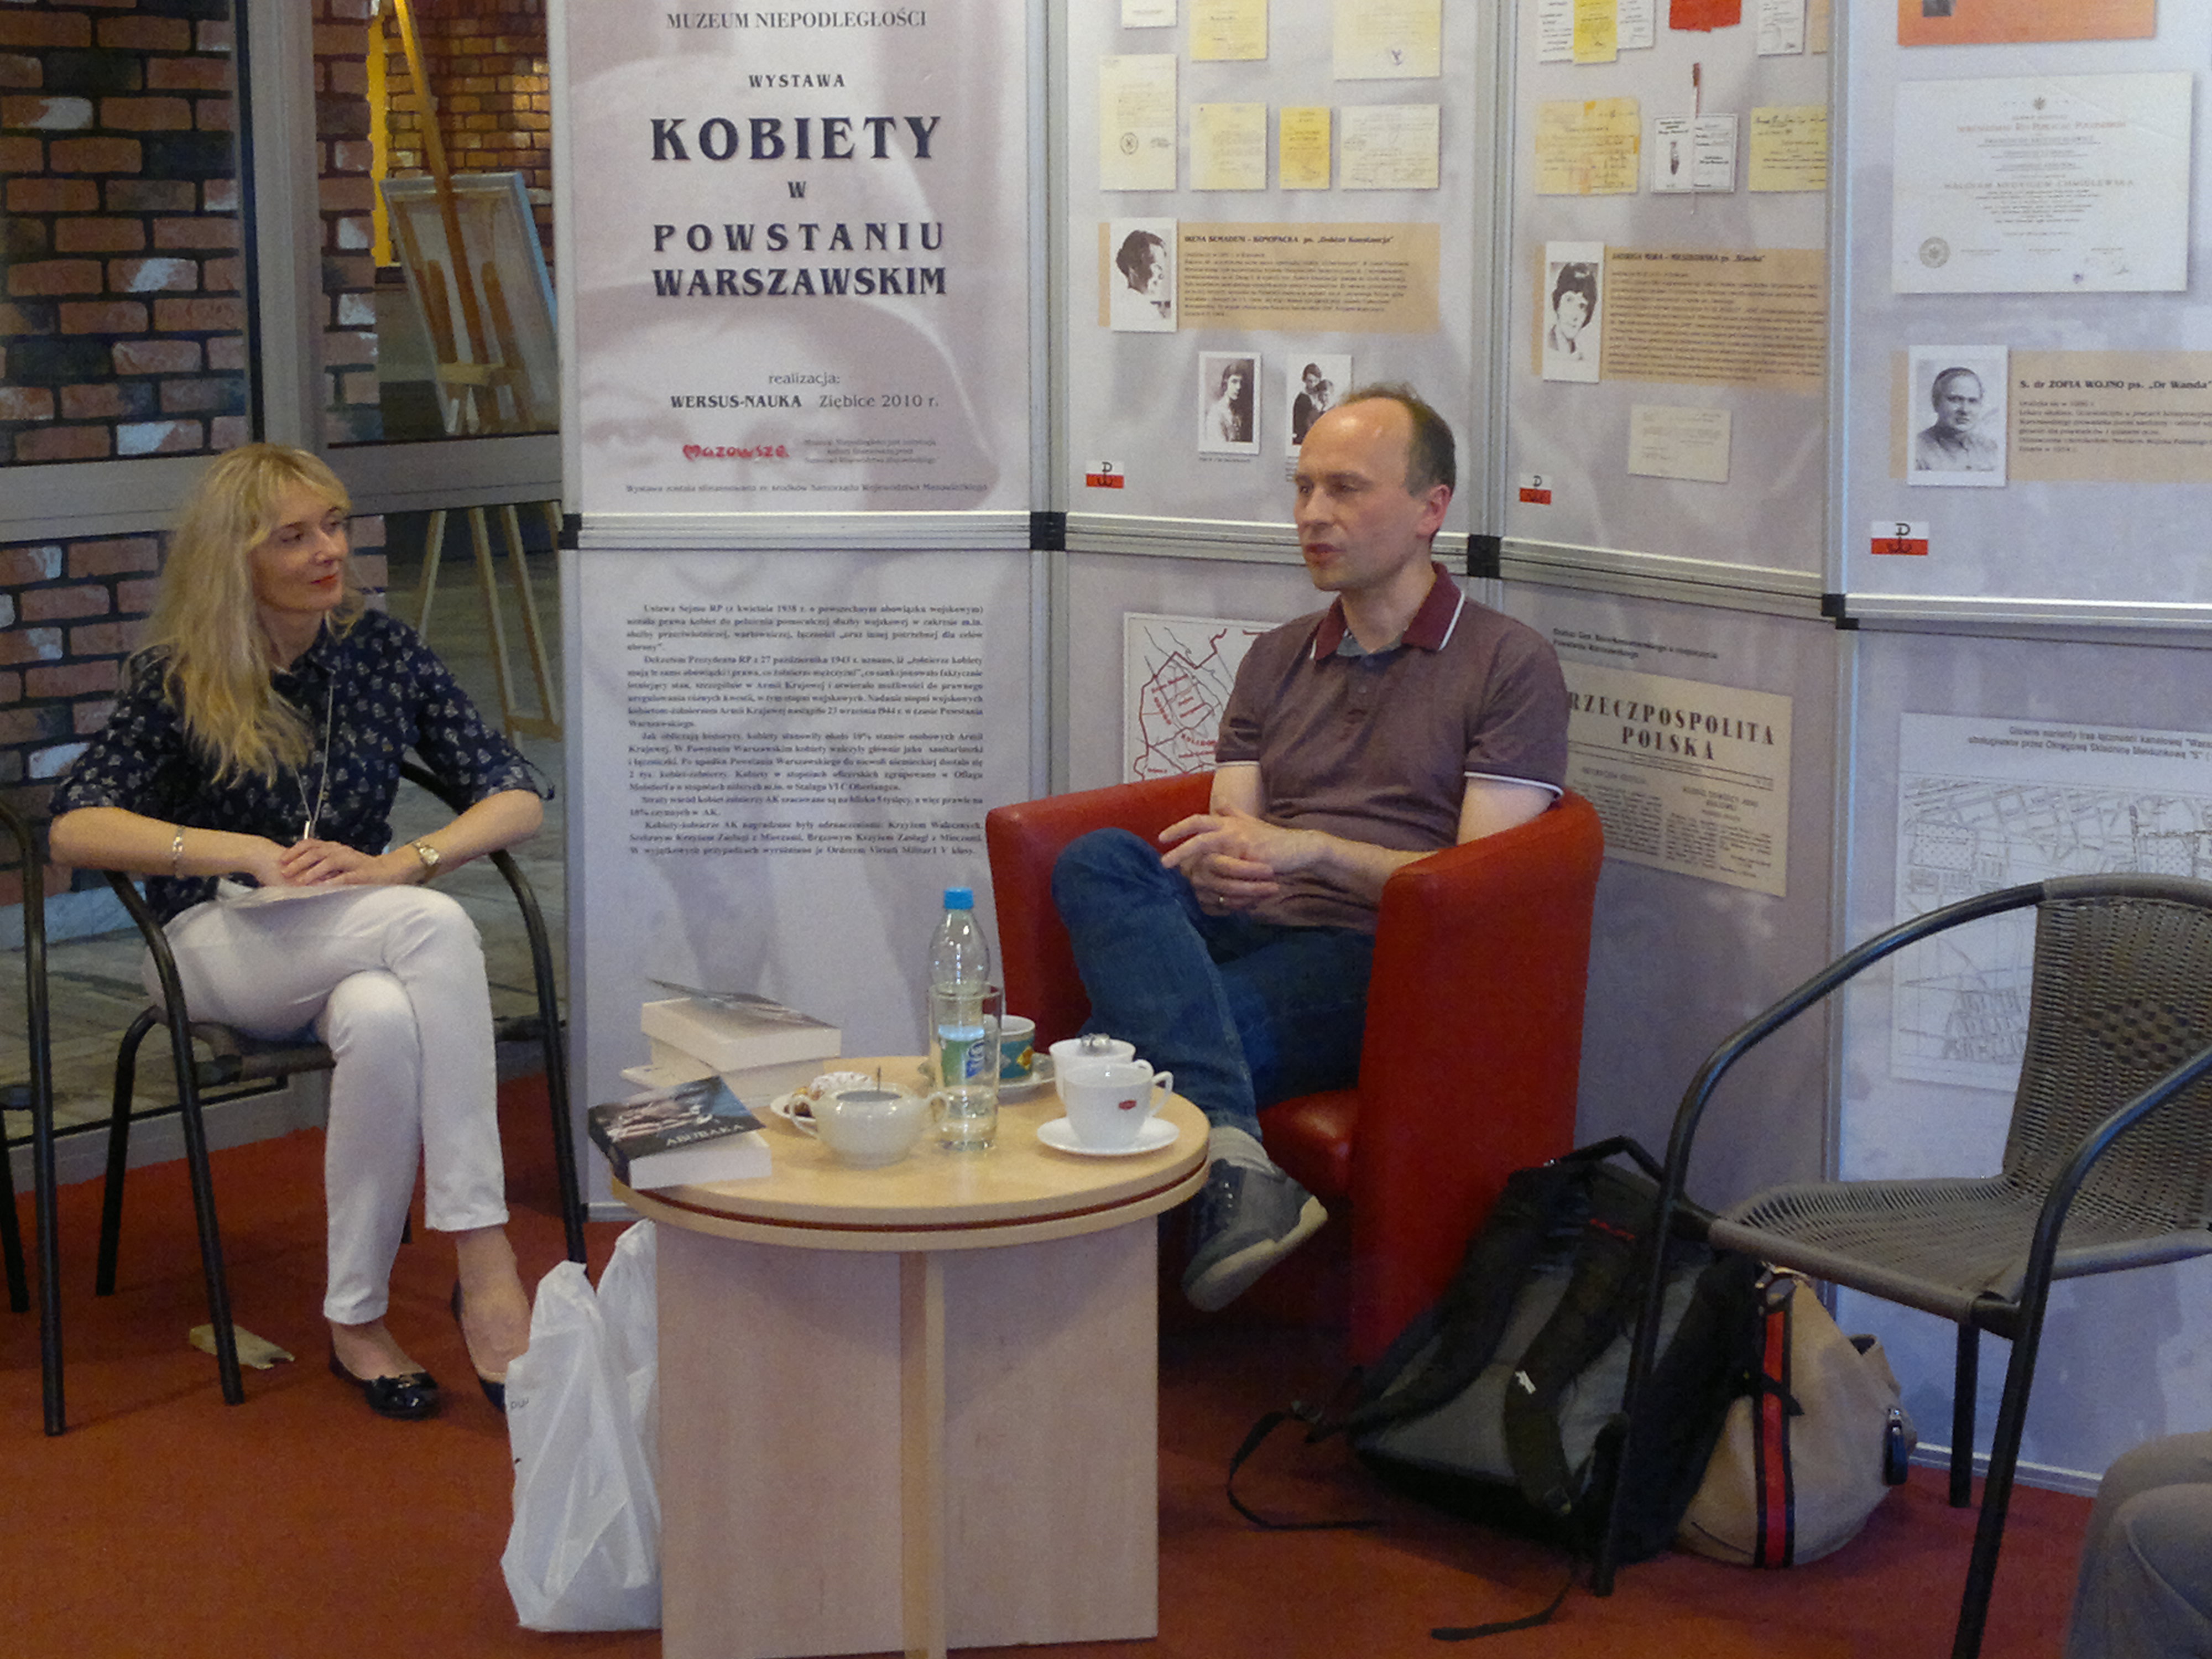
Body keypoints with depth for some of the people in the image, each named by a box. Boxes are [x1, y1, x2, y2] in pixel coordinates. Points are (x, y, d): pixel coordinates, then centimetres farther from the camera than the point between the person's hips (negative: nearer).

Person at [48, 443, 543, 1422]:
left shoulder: (379, 650, 5)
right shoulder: (180, 677, -2)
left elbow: (517, 799, 1)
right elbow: (75, 826, -13)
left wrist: (401, 863, -19)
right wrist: (256, 855, -23)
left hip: (356, 938, 3)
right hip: (218, 946, -3)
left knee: (387, 1022, -38)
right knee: (437, 927, -35)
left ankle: (358, 1319, -28)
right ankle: (483, 1263, -37)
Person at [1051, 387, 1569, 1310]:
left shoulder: (1510, 664, 7)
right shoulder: (1276, 662, 25)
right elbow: (1232, 833, 17)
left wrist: (1309, 851, -16)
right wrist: (1218, 865, -10)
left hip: (1375, 959, -6)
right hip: (1247, 931, 6)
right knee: (1100, 861, -31)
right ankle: (1233, 1158, -46)